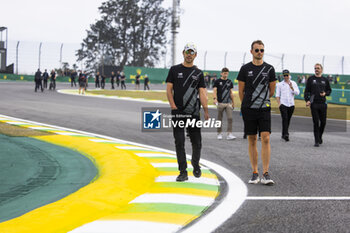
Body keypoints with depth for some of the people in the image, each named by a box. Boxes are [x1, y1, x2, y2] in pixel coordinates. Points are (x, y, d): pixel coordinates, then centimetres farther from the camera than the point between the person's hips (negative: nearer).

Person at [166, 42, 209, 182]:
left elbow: (202, 93, 5)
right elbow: (169, 90, 3)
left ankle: (196, 165, 28)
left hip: (194, 113, 1)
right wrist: (174, 107, -9)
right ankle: (183, 172, 2)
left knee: (196, 142, 4)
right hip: (178, 113, -1)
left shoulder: (198, 73, 10)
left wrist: (206, 111, -6)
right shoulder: (175, 70, 7)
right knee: (179, 143, -3)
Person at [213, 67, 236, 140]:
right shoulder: (217, 81, 0)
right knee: (219, 119, 5)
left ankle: (229, 134, -12)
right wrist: (215, 98, -24)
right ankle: (219, 133, 16)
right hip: (220, 103, -3)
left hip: (228, 103, 3)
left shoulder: (230, 82, 12)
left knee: (230, 118, -9)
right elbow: (214, 91, -7)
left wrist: (233, 102, 18)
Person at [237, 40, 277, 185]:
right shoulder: (245, 69, 3)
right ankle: (255, 173, 11)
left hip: (264, 109, 0)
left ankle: (266, 174, -8)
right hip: (248, 109, 0)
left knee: (265, 139, -10)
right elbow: (241, 91, 9)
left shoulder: (269, 69, 4)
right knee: (252, 140, 4)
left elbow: (271, 90, 13)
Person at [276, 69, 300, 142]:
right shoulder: (279, 84, 8)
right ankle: (286, 134, -23)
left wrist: (292, 87, -15)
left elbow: (297, 93, 0)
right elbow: (277, 95, 6)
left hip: (291, 104, 3)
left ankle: (284, 134, 19)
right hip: (283, 104, -3)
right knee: (285, 119, -16)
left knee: (288, 120, 7)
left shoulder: (294, 83, 11)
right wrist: (279, 103, -6)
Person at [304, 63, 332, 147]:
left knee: (323, 122, 4)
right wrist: (307, 100, -11)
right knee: (316, 123, -6)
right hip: (314, 104, -2)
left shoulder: (325, 80, 12)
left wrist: (325, 93, -3)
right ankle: (317, 141, -2)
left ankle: (320, 136, 28)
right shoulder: (311, 79, 6)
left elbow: (329, 90, 19)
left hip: (323, 104, 2)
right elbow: (306, 91, 4)